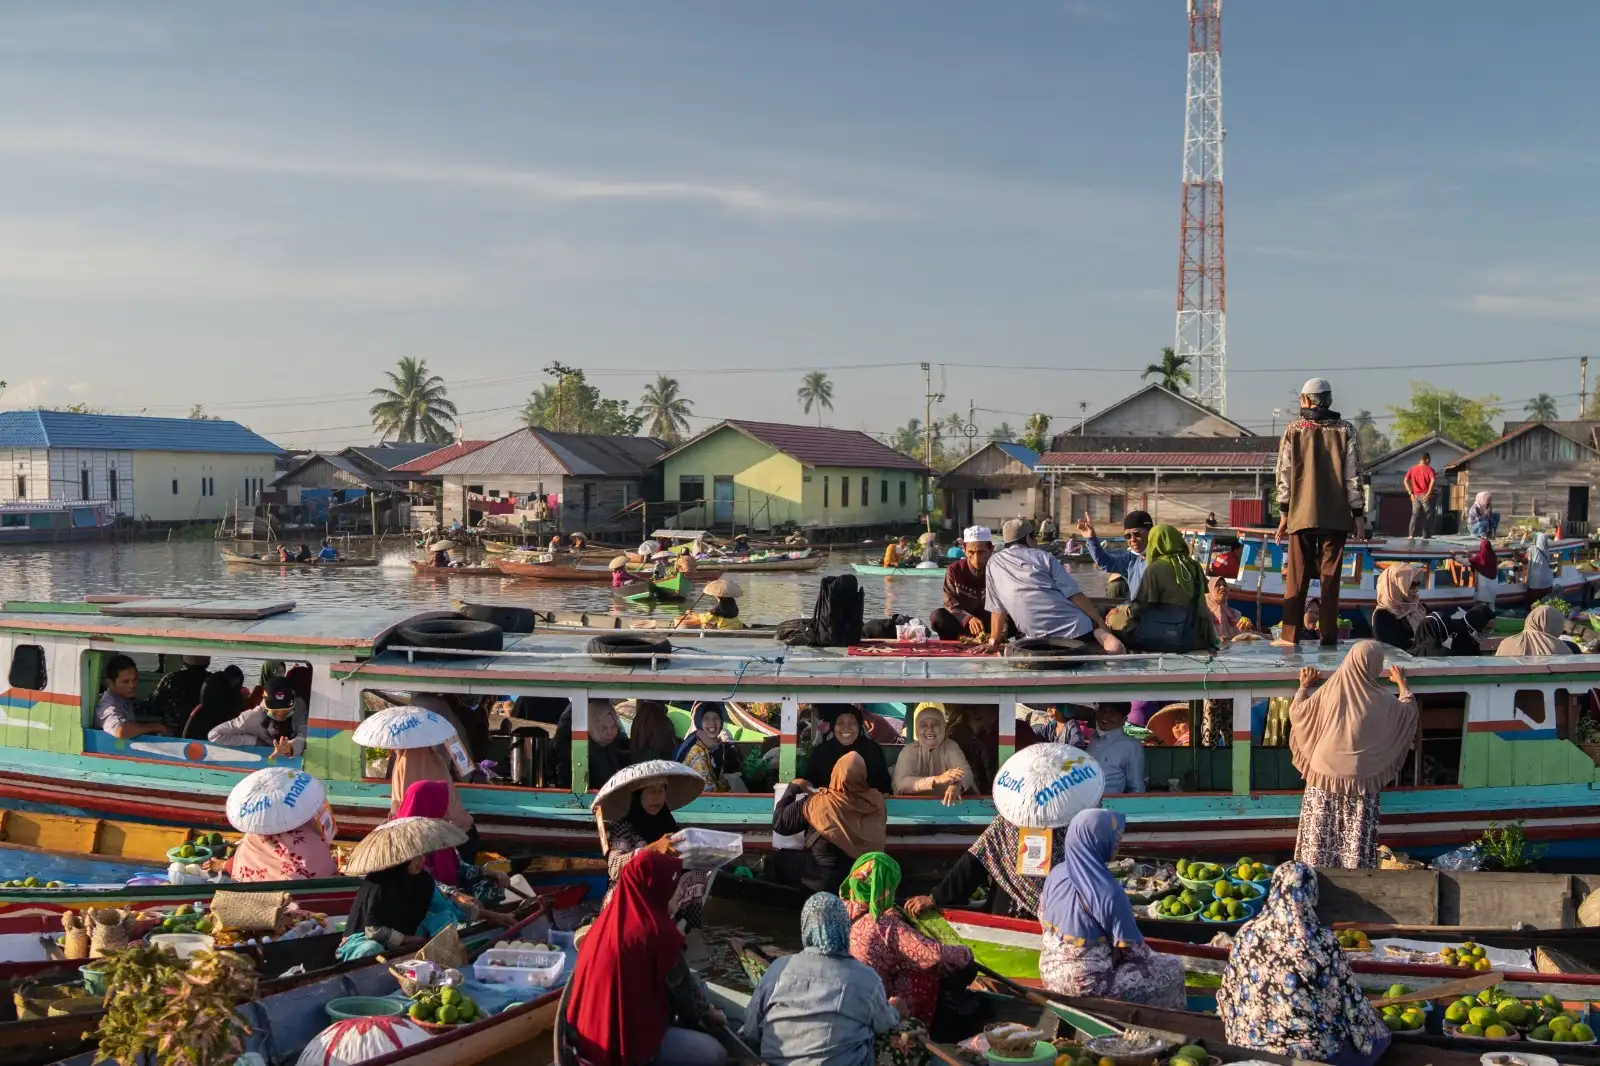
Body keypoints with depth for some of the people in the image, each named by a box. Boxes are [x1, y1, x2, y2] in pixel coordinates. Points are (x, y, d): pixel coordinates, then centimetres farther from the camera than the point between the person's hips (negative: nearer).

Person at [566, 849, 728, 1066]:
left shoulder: (611, 917, 2)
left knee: (695, 982, 17)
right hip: (624, 1039, -9)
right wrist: (708, 1012, 12)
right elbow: (682, 987, -7)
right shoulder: (655, 931, -22)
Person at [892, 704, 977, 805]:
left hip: (947, 803, 1)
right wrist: (937, 779, -31)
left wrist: (956, 786, -38)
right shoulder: (909, 751, -1)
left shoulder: (951, 747, 1)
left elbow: (966, 773, -16)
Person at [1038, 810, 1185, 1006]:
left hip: (1050, 973, 7)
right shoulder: (1109, 893, -26)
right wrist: (1148, 956, 6)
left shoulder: (1056, 874, -5)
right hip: (1085, 986, -7)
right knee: (1172, 968, 9)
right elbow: (1132, 949, -15)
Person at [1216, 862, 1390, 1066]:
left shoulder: (1248, 933, -8)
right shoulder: (1323, 940, -17)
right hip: (1312, 1049, -3)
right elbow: (1350, 998, -8)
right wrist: (1370, 1030, 11)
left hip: (1253, 1043, 4)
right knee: (1378, 1036, 25)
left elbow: (1228, 994, 2)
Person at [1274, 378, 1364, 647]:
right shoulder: (1345, 430, 1)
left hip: (1302, 514, 0)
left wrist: (1284, 511, 4)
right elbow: (1353, 475, -1)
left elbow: (1285, 473, -1)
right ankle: (1329, 635, 5)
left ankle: (1291, 635, 3)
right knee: (1330, 576, 5)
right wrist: (1358, 513, 5)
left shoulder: (1294, 430, 1)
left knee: (1296, 577, 5)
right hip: (1336, 515, 0)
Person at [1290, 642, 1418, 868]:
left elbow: (1296, 712, 2)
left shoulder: (1328, 693, -10)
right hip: (1361, 780, 0)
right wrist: (1402, 682, 28)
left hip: (1325, 777, 1)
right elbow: (1409, 710, 11)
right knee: (1356, 842, 7)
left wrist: (1304, 686, 19)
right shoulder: (1381, 701, -9)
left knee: (1320, 839, 9)